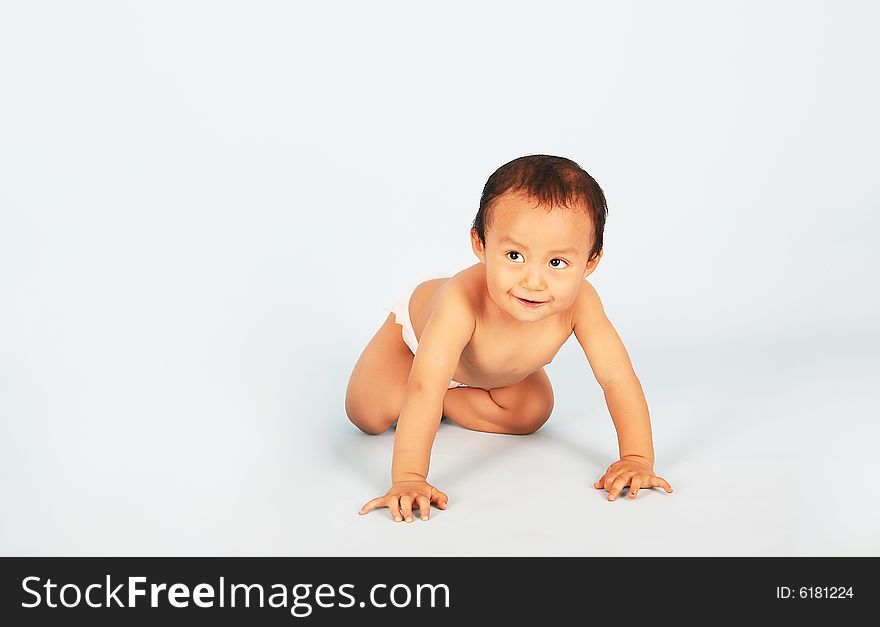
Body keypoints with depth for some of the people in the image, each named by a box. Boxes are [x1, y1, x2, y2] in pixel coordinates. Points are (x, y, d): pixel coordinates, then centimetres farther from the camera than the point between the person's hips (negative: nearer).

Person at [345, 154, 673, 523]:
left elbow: (618, 380, -34)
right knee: (368, 416, -13)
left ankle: (450, 398, 15)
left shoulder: (578, 303, -40)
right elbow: (423, 391, -55)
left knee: (532, 415, -5)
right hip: (417, 331, -3)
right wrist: (408, 479, -61)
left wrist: (637, 460, -42)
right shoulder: (462, 301, -51)